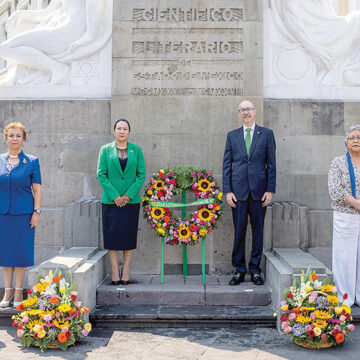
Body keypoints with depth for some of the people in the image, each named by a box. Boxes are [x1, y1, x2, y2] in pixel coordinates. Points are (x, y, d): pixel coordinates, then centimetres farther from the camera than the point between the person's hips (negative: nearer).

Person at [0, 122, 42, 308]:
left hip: (24, 213, -2)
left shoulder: (32, 161, 0)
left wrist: (36, 212, -7)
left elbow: (37, 189, 0)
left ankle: (18, 292, 15)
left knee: (21, 251, 2)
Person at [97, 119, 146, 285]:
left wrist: (129, 195, -10)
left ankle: (125, 271, 15)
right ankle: (115, 272, 10)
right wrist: (114, 196, -11)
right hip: (111, 200, -1)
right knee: (112, 235, 1)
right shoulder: (105, 150, 4)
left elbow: (141, 175, 2)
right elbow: (101, 174, -1)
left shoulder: (136, 150, 6)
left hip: (131, 200, 1)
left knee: (129, 236, 4)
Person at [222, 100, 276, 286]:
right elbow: (226, 164, 8)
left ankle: (255, 270, 17)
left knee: (258, 231, 6)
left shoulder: (266, 134, 7)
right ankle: (239, 270, 13)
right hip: (238, 190, 1)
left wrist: (270, 190, -3)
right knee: (239, 231, 3)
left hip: (259, 190, 0)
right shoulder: (232, 135, 10)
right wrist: (227, 190, -1)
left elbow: (271, 164, 4)